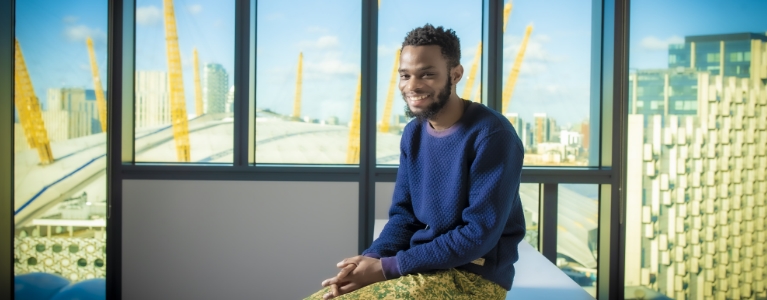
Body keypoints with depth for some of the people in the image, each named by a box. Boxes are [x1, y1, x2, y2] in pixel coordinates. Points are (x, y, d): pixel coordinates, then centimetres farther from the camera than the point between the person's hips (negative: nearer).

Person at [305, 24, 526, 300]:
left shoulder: (491, 135, -17)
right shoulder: (413, 133, 7)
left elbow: (479, 234, -20)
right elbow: (403, 215, 10)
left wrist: (387, 267, -20)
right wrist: (371, 259, -12)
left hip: (474, 275, -7)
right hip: (421, 264, 7)